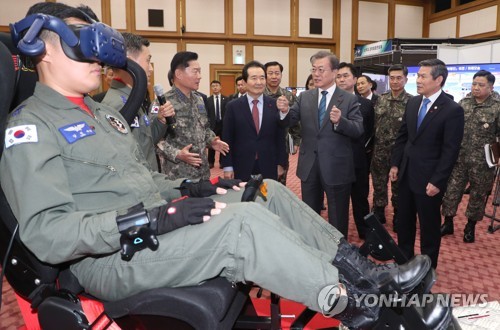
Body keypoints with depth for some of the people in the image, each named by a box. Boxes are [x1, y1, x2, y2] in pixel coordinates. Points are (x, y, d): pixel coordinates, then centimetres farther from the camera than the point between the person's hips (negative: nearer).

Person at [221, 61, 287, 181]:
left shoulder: (275, 105, 3)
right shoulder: (233, 106, -1)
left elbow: (280, 137, 5)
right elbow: (227, 138, 0)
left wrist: (280, 163, 3)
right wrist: (228, 166, -4)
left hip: (269, 168, 1)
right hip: (242, 169, -1)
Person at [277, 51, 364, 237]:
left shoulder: (349, 100, -5)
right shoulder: (304, 97, 5)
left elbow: (358, 130, -14)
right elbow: (291, 121, -4)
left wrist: (340, 121, -32)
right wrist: (285, 111, -26)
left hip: (336, 168, -3)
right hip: (309, 166, 4)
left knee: (337, 219, 11)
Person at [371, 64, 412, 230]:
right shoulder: (381, 99, 3)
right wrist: (372, 145, 6)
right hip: (379, 152, 3)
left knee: (398, 187, 12)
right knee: (378, 186, 13)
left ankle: (398, 218, 30)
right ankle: (378, 216, 29)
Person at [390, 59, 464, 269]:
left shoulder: (452, 110, -13)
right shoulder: (412, 103, 6)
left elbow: (450, 151, -15)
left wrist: (437, 181, -17)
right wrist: (395, 164, 6)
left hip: (428, 179, -6)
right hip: (406, 174, 6)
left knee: (429, 226, 11)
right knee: (404, 222, 17)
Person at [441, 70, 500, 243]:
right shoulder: (462, 103, 3)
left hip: (482, 162, -2)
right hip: (459, 158, 3)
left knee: (478, 195, 12)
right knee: (451, 191, 7)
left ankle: (470, 227, 29)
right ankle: (448, 223, 23)